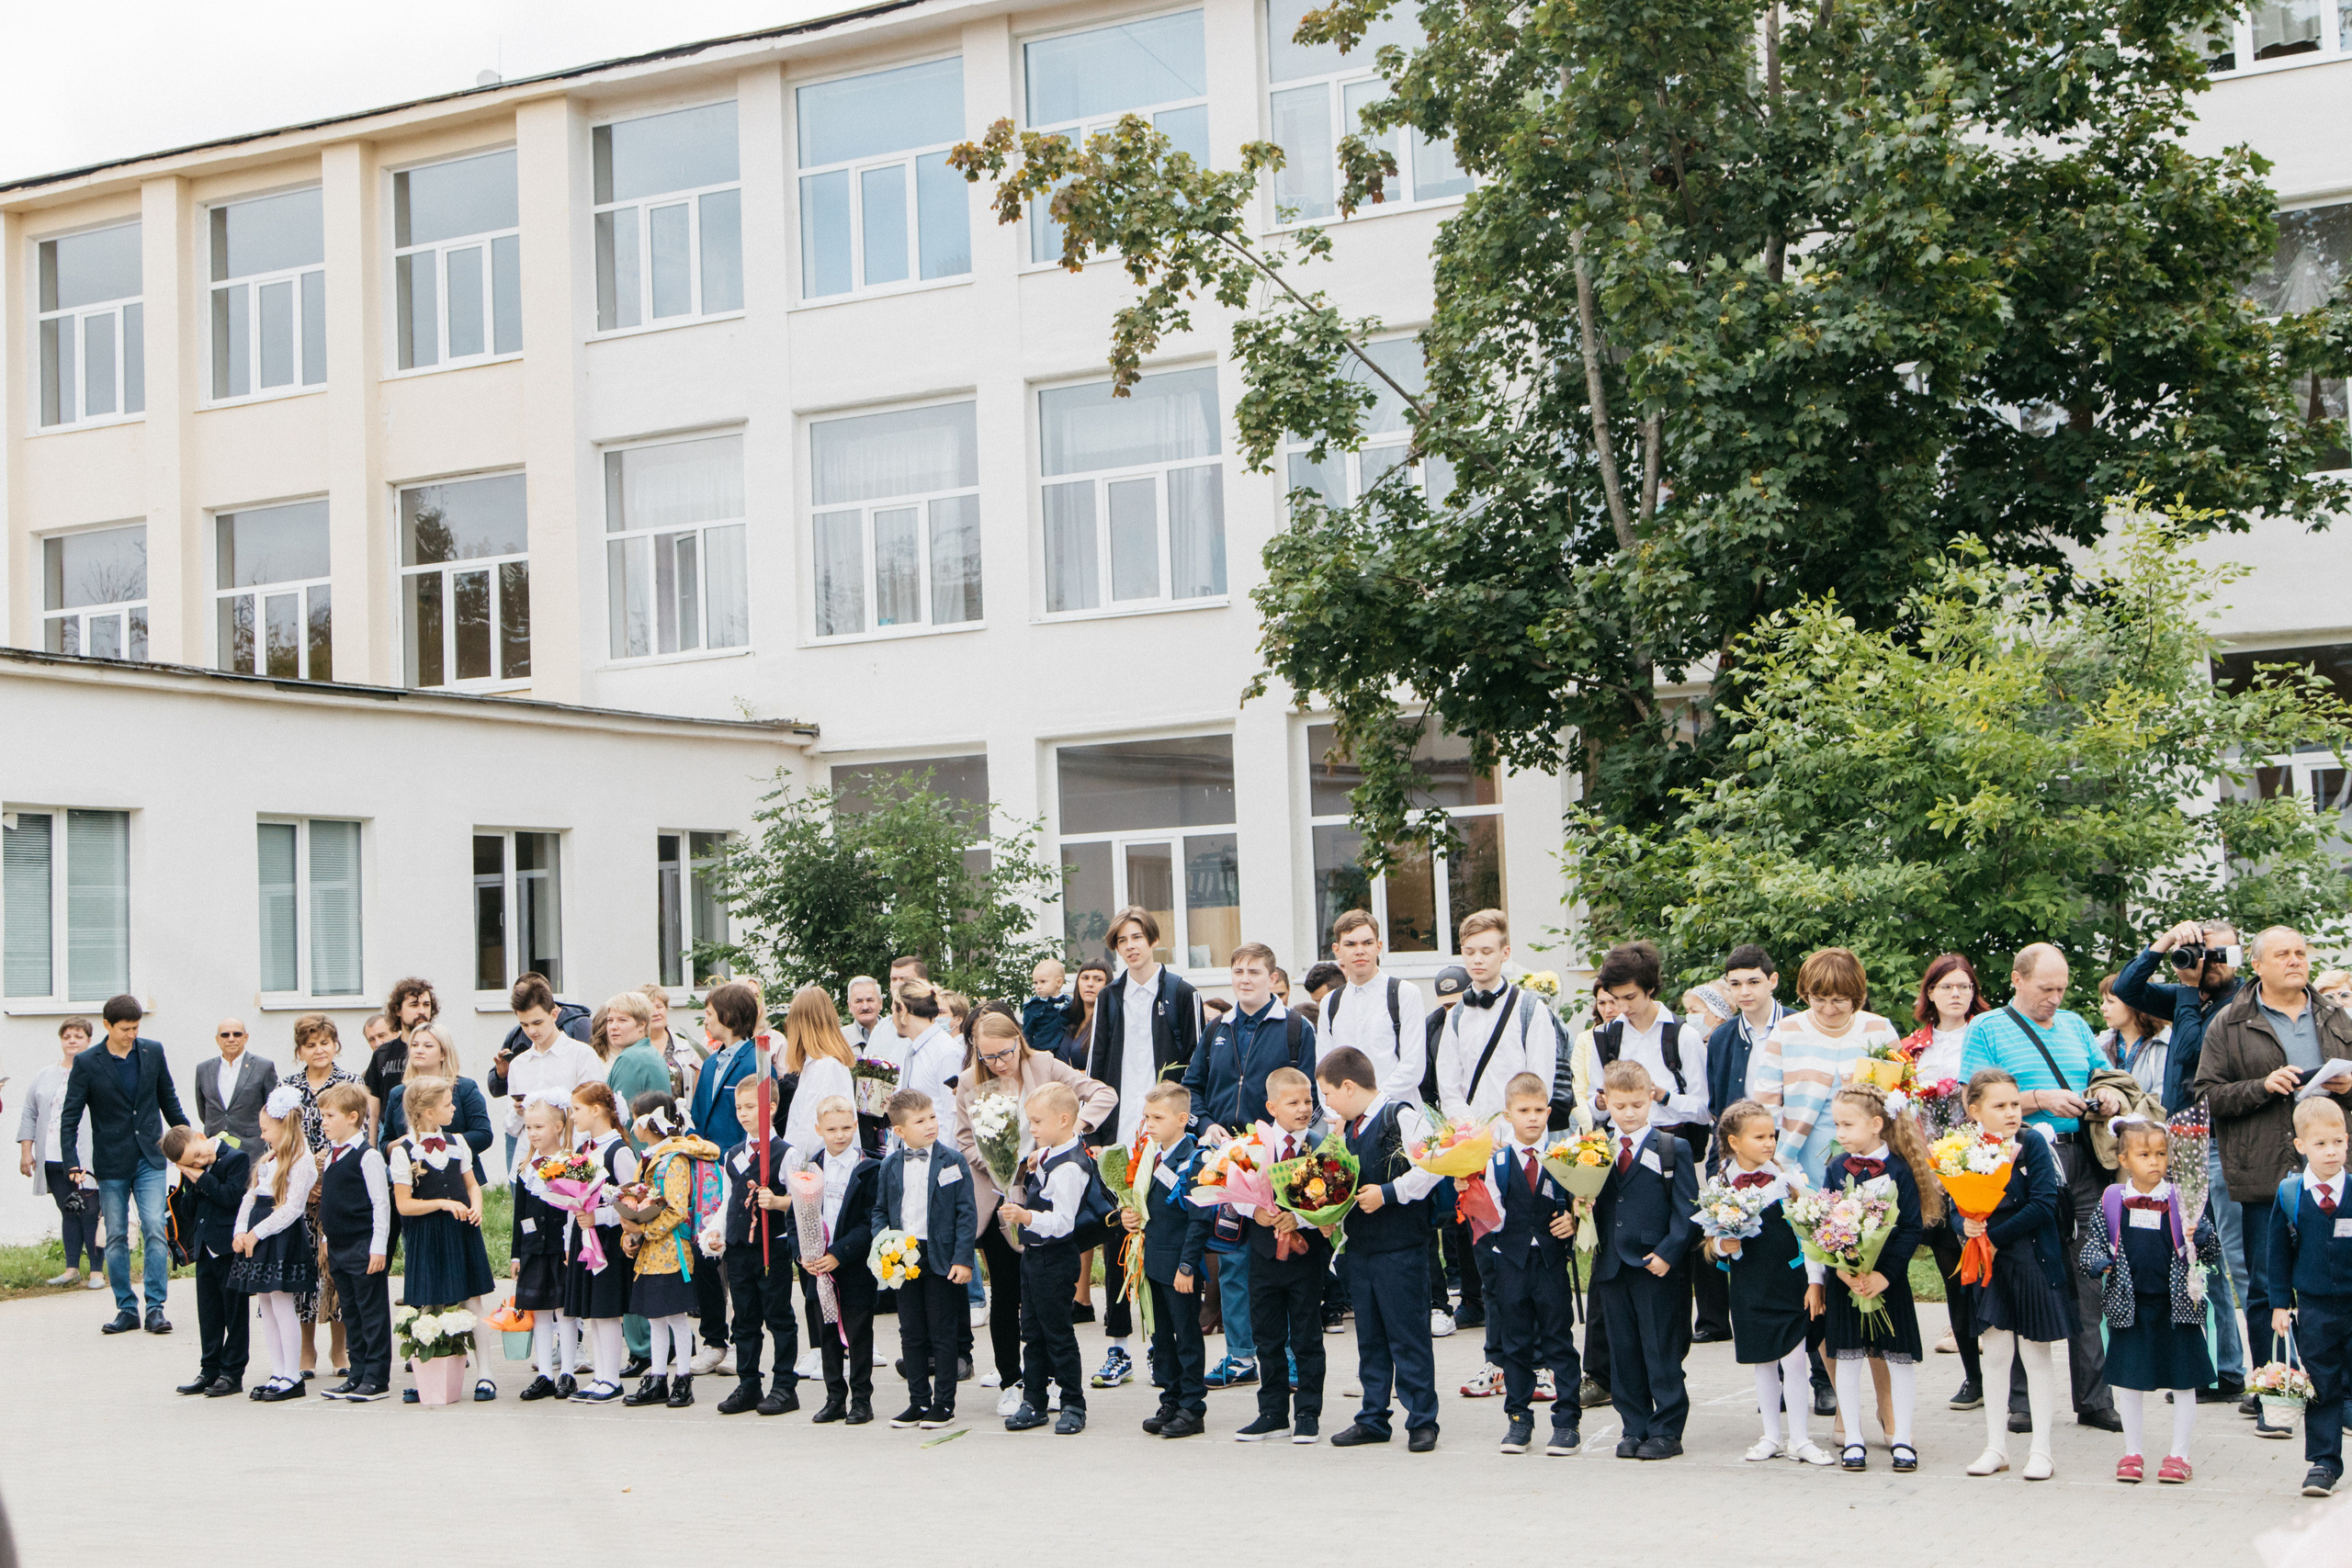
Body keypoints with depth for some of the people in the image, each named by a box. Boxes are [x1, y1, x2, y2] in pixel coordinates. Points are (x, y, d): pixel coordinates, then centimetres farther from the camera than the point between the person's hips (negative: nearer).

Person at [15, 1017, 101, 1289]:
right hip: (53, 1161, 4)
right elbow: (30, 1114, 19)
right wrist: (26, 1151, 10)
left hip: (87, 1161, -4)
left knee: (90, 1213, -7)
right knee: (68, 1213, 7)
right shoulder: (46, 1076, 16)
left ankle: (96, 1271, -1)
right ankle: (72, 1269, 13)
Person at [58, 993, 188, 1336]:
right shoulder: (86, 1063, -4)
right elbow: (69, 1116, -3)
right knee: (116, 1237, 4)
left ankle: (155, 1307, -5)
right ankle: (126, 1309, 13)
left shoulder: (152, 1052, 3)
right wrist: (72, 1163, -12)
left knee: (155, 1229, -9)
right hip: (111, 1163, -1)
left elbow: (168, 1100, 15)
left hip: (150, 1159, 1)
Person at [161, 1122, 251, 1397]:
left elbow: (231, 1196, -20)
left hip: (229, 1249, -7)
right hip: (205, 1249, 7)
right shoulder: (194, 1169, 9)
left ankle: (232, 1374, 7)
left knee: (234, 1312, 2)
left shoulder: (236, 1158, -12)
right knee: (208, 1314, 12)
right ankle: (210, 1371, 21)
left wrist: (202, 1180, -16)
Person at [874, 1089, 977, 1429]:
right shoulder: (890, 1166, 5)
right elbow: (880, 1211, 12)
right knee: (911, 1334, 10)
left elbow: (965, 1214, -5)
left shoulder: (953, 1162, -4)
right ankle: (918, 1401, 20)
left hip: (941, 1258, -4)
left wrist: (963, 1259, -11)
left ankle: (944, 1404, 10)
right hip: (903, 1259, 4)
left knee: (943, 1334, 2)